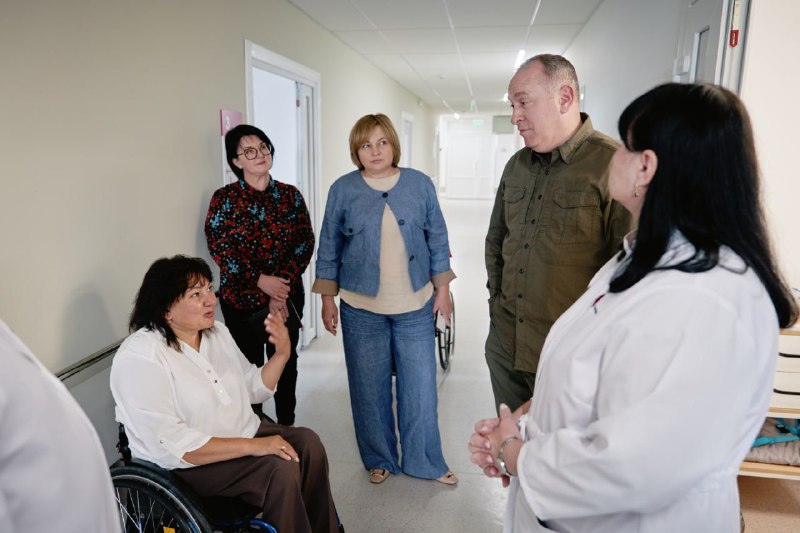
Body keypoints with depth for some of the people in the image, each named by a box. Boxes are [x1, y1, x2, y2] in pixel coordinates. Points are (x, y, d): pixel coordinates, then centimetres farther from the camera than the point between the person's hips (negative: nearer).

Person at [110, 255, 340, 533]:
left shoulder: (216, 331, 4)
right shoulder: (139, 357, -20)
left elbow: (254, 389, 12)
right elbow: (173, 445, -26)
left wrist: (282, 354, -7)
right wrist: (253, 446, -29)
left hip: (243, 432, 8)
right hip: (188, 463, -7)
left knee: (307, 443, -12)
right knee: (281, 469, -25)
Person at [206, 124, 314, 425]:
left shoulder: (290, 195, 2)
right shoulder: (224, 198, -3)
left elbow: (305, 243, -4)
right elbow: (218, 247, -8)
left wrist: (282, 290, -14)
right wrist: (260, 280, -18)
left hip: (288, 297, 2)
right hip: (241, 299, -2)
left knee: (286, 362, 13)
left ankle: (287, 425, 31)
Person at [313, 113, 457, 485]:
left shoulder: (420, 184, 2)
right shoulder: (343, 190, 0)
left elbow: (437, 239, 7)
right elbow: (328, 247, 3)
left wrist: (442, 289, 5)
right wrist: (328, 298, 2)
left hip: (415, 305, 1)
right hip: (362, 307, 0)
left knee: (420, 385, 7)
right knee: (370, 388, 10)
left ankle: (425, 462, 26)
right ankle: (379, 459, 30)